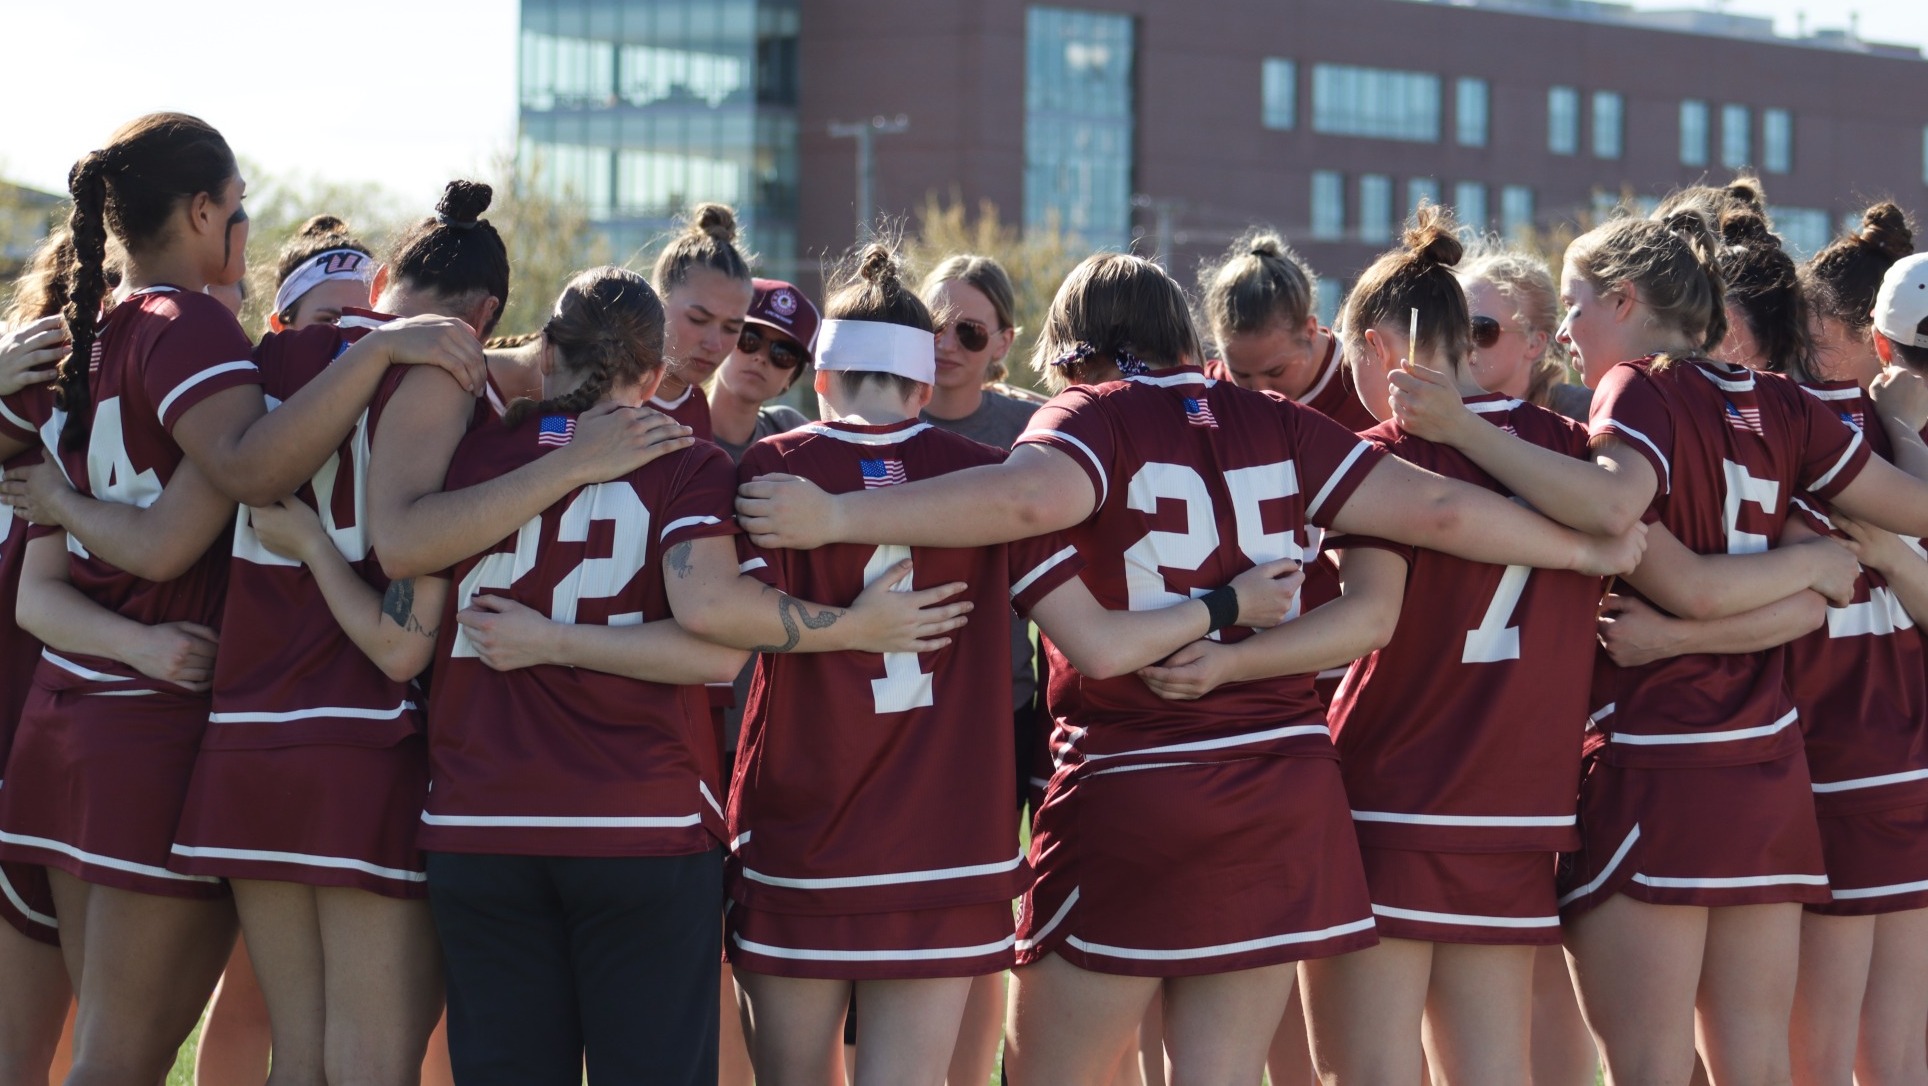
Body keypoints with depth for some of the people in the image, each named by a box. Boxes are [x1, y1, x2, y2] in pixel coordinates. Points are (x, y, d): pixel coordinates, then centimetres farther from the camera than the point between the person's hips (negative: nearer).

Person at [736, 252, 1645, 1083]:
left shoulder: (1095, 415, -6)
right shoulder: (1273, 424, 7)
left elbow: (1033, 497, -28)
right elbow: (1435, 507, 6)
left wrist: (835, 517, -28)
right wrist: (1590, 552, 20)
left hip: (1129, 804, -4)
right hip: (1281, 800, 5)